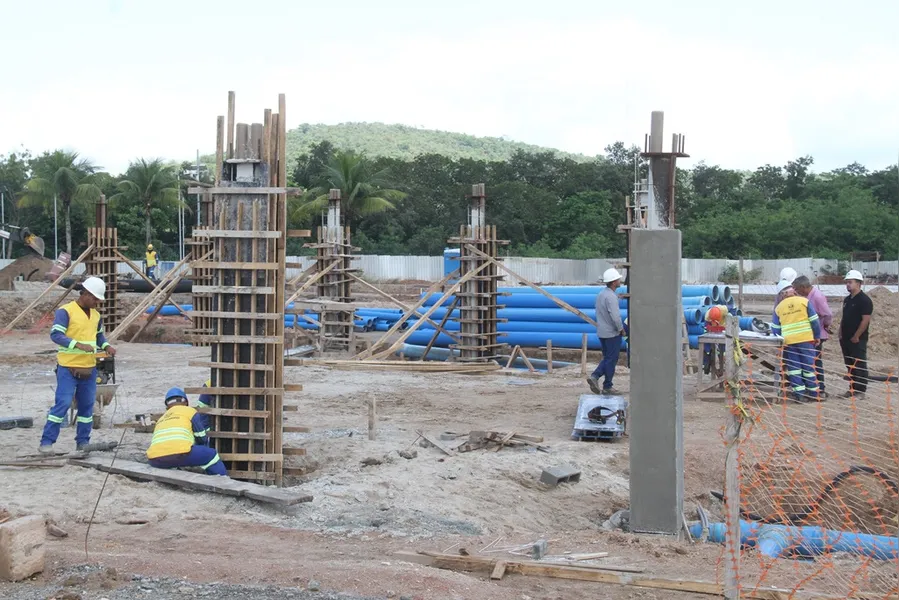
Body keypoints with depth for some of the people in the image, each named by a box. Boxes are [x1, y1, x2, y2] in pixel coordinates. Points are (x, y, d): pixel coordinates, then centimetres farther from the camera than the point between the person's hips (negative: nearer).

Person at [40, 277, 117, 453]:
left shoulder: (96, 315, 12)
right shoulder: (66, 311, -10)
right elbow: (55, 334, -19)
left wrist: (106, 346, 2)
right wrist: (78, 344, -31)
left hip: (89, 369, 7)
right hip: (68, 368, -7)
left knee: (87, 405, 10)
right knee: (63, 403, -10)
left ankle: (83, 441, 20)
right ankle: (46, 442, -2)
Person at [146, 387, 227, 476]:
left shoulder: (161, 419, 34)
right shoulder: (189, 411, 20)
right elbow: (202, 438, 23)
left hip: (155, 461, 5)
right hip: (178, 455, -5)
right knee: (211, 455, 16)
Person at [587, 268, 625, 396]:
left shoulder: (600, 294, 9)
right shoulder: (611, 297, -20)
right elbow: (615, 317, -26)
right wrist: (621, 329, -11)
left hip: (602, 332, 8)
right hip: (612, 333, -8)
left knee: (607, 359, 17)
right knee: (611, 360, 2)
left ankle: (594, 377, 1)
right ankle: (607, 387, 8)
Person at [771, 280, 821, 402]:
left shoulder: (779, 307, 6)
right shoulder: (804, 301, 0)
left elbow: (775, 328, 10)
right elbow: (814, 321, -1)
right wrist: (817, 336, 8)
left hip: (789, 342, 1)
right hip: (806, 339, -1)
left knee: (794, 368, 5)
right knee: (808, 366, 8)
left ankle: (799, 393, 1)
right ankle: (812, 393, 13)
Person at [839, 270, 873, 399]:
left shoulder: (864, 300, -11)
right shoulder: (847, 300, 14)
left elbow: (866, 320, -16)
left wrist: (856, 336, -16)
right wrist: (841, 334, 11)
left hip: (857, 340, -8)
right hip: (846, 339, 8)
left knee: (859, 366, -3)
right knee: (849, 366, 11)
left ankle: (861, 391, 2)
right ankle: (852, 389, 19)